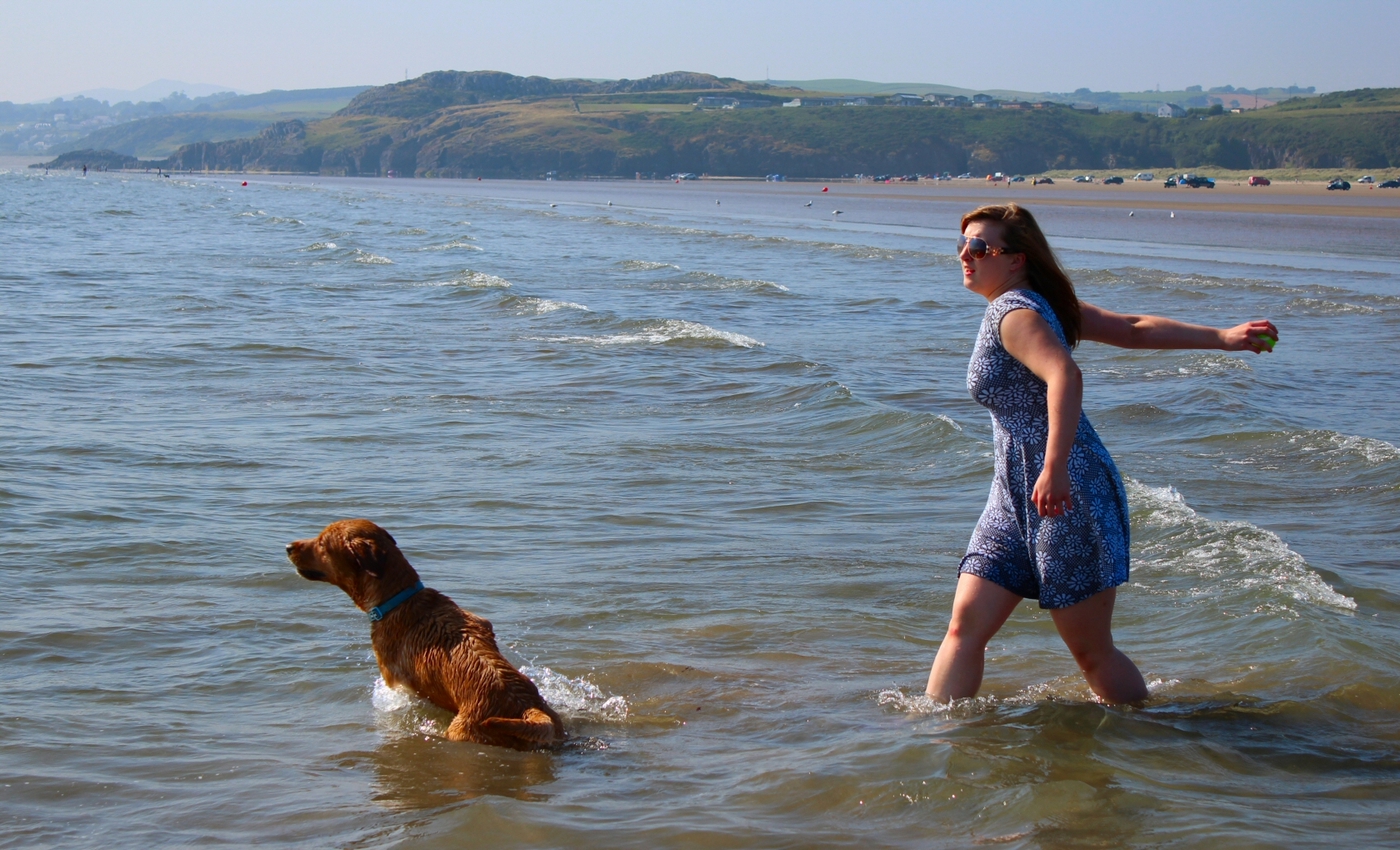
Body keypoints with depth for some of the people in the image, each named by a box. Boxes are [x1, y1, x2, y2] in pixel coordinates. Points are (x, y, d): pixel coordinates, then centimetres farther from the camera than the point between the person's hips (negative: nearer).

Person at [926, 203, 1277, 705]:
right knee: (966, 625, 2)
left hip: (1065, 497, -10)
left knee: (1092, 652, 2)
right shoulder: (1039, 304, 14)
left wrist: (1054, 469, -42)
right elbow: (1137, 329, 15)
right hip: (1017, 497, 10)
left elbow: (1066, 376, -33)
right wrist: (1221, 338, 18)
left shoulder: (1013, 312, -15)